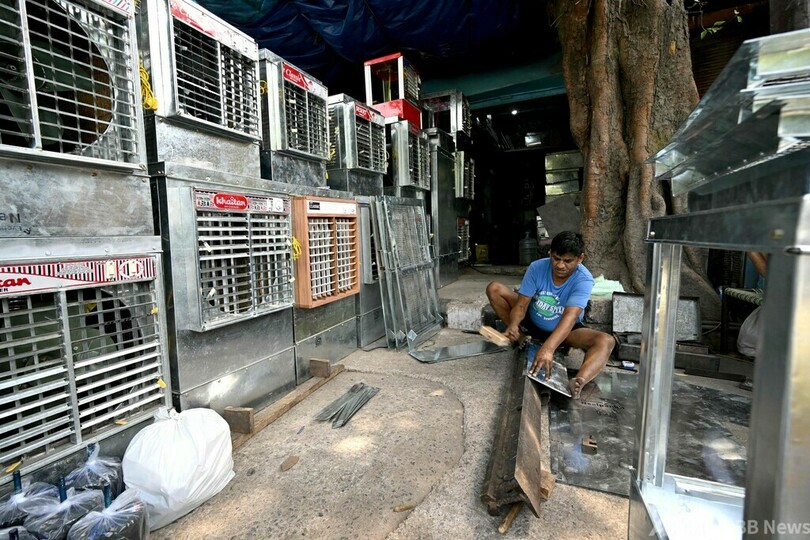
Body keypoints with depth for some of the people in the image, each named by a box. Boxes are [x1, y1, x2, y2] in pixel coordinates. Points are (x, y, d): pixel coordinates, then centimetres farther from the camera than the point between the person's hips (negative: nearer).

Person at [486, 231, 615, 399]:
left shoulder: (584, 279, -26)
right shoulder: (537, 267, -20)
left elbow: (570, 316, -41)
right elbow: (521, 304, -21)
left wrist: (548, 348, -56)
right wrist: (513, 324, -45)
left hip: (566, 330, -1)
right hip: (533, 322, 2)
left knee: (606, 341, -29)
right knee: (494, 288, -14)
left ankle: (579, 382, -55)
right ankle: (521, 338, -8)